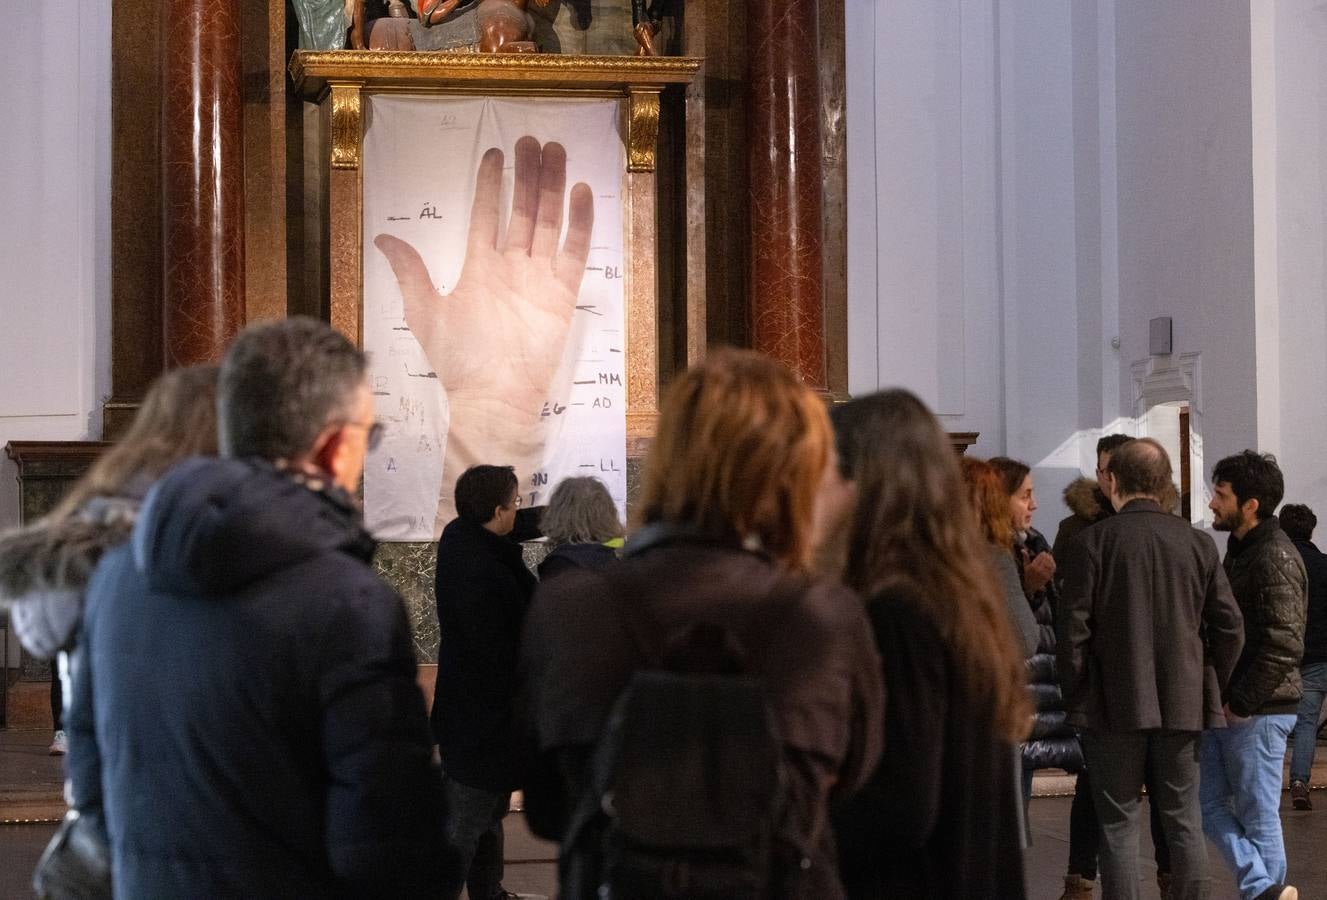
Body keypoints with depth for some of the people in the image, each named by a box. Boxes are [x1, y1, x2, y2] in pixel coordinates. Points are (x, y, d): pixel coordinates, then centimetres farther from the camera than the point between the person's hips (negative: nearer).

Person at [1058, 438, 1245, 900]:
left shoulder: (1091, 542, -8)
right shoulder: (1198, 543, 2)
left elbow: (1073, 631, -9)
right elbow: (1229, 627, 2)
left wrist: (1075, 696, 2)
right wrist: (1210, 689, 14)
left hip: (1114, 706, -3)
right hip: (1183, 706, 3)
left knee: (1118, 826, 3)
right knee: (1183, 822, 10)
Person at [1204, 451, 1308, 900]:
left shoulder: (1274, 557, -16)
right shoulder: (1240, 548, 12)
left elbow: (1284, 646, -23)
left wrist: (1241, 704, -17)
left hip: (1257, 712, -9)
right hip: (1226, 707, 9)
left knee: (1258, 816, 0)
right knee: (1208, 801, 8)